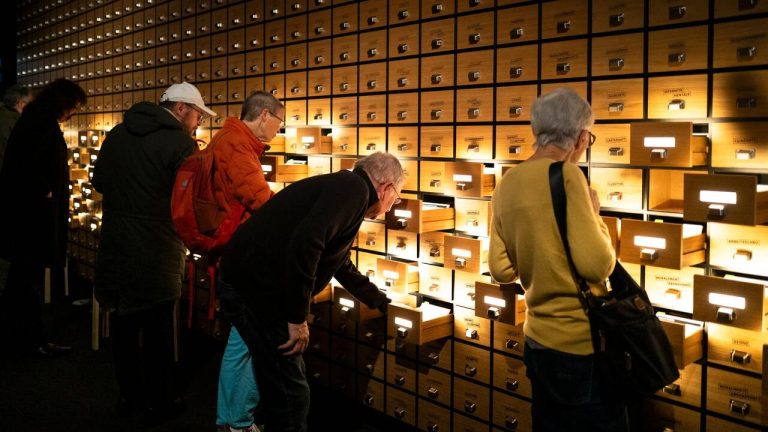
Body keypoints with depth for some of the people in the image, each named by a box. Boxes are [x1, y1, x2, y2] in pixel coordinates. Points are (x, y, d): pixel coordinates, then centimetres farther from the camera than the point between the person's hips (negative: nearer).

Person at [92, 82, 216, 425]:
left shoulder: (118, 133, 7)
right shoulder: (181, 143, -14)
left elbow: (99, 182, 15)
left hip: (115, 243, 6)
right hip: (156, 250, -6)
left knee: (124, 321, 16)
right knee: (157, 326, 6)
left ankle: (129, 395, 29)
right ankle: (160, 403, 18)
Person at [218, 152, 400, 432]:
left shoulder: (340, 189, 21)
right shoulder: (354, 188, -11)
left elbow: (343, 267, 36)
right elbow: (304, 243, -28)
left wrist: (383, 303, 47)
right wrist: (298, 317, -20)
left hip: (250, 283, 10)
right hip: (257, 289, -10)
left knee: (279, 385, 22)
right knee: (291, 393, 0)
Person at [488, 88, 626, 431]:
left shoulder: (507, 184, 4)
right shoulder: (565, 175, -16)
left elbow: (501, 269, 7)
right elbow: (597, 265, -20)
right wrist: (594, 216, -4)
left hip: (537, 338, 7)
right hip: (581, 342, -7)